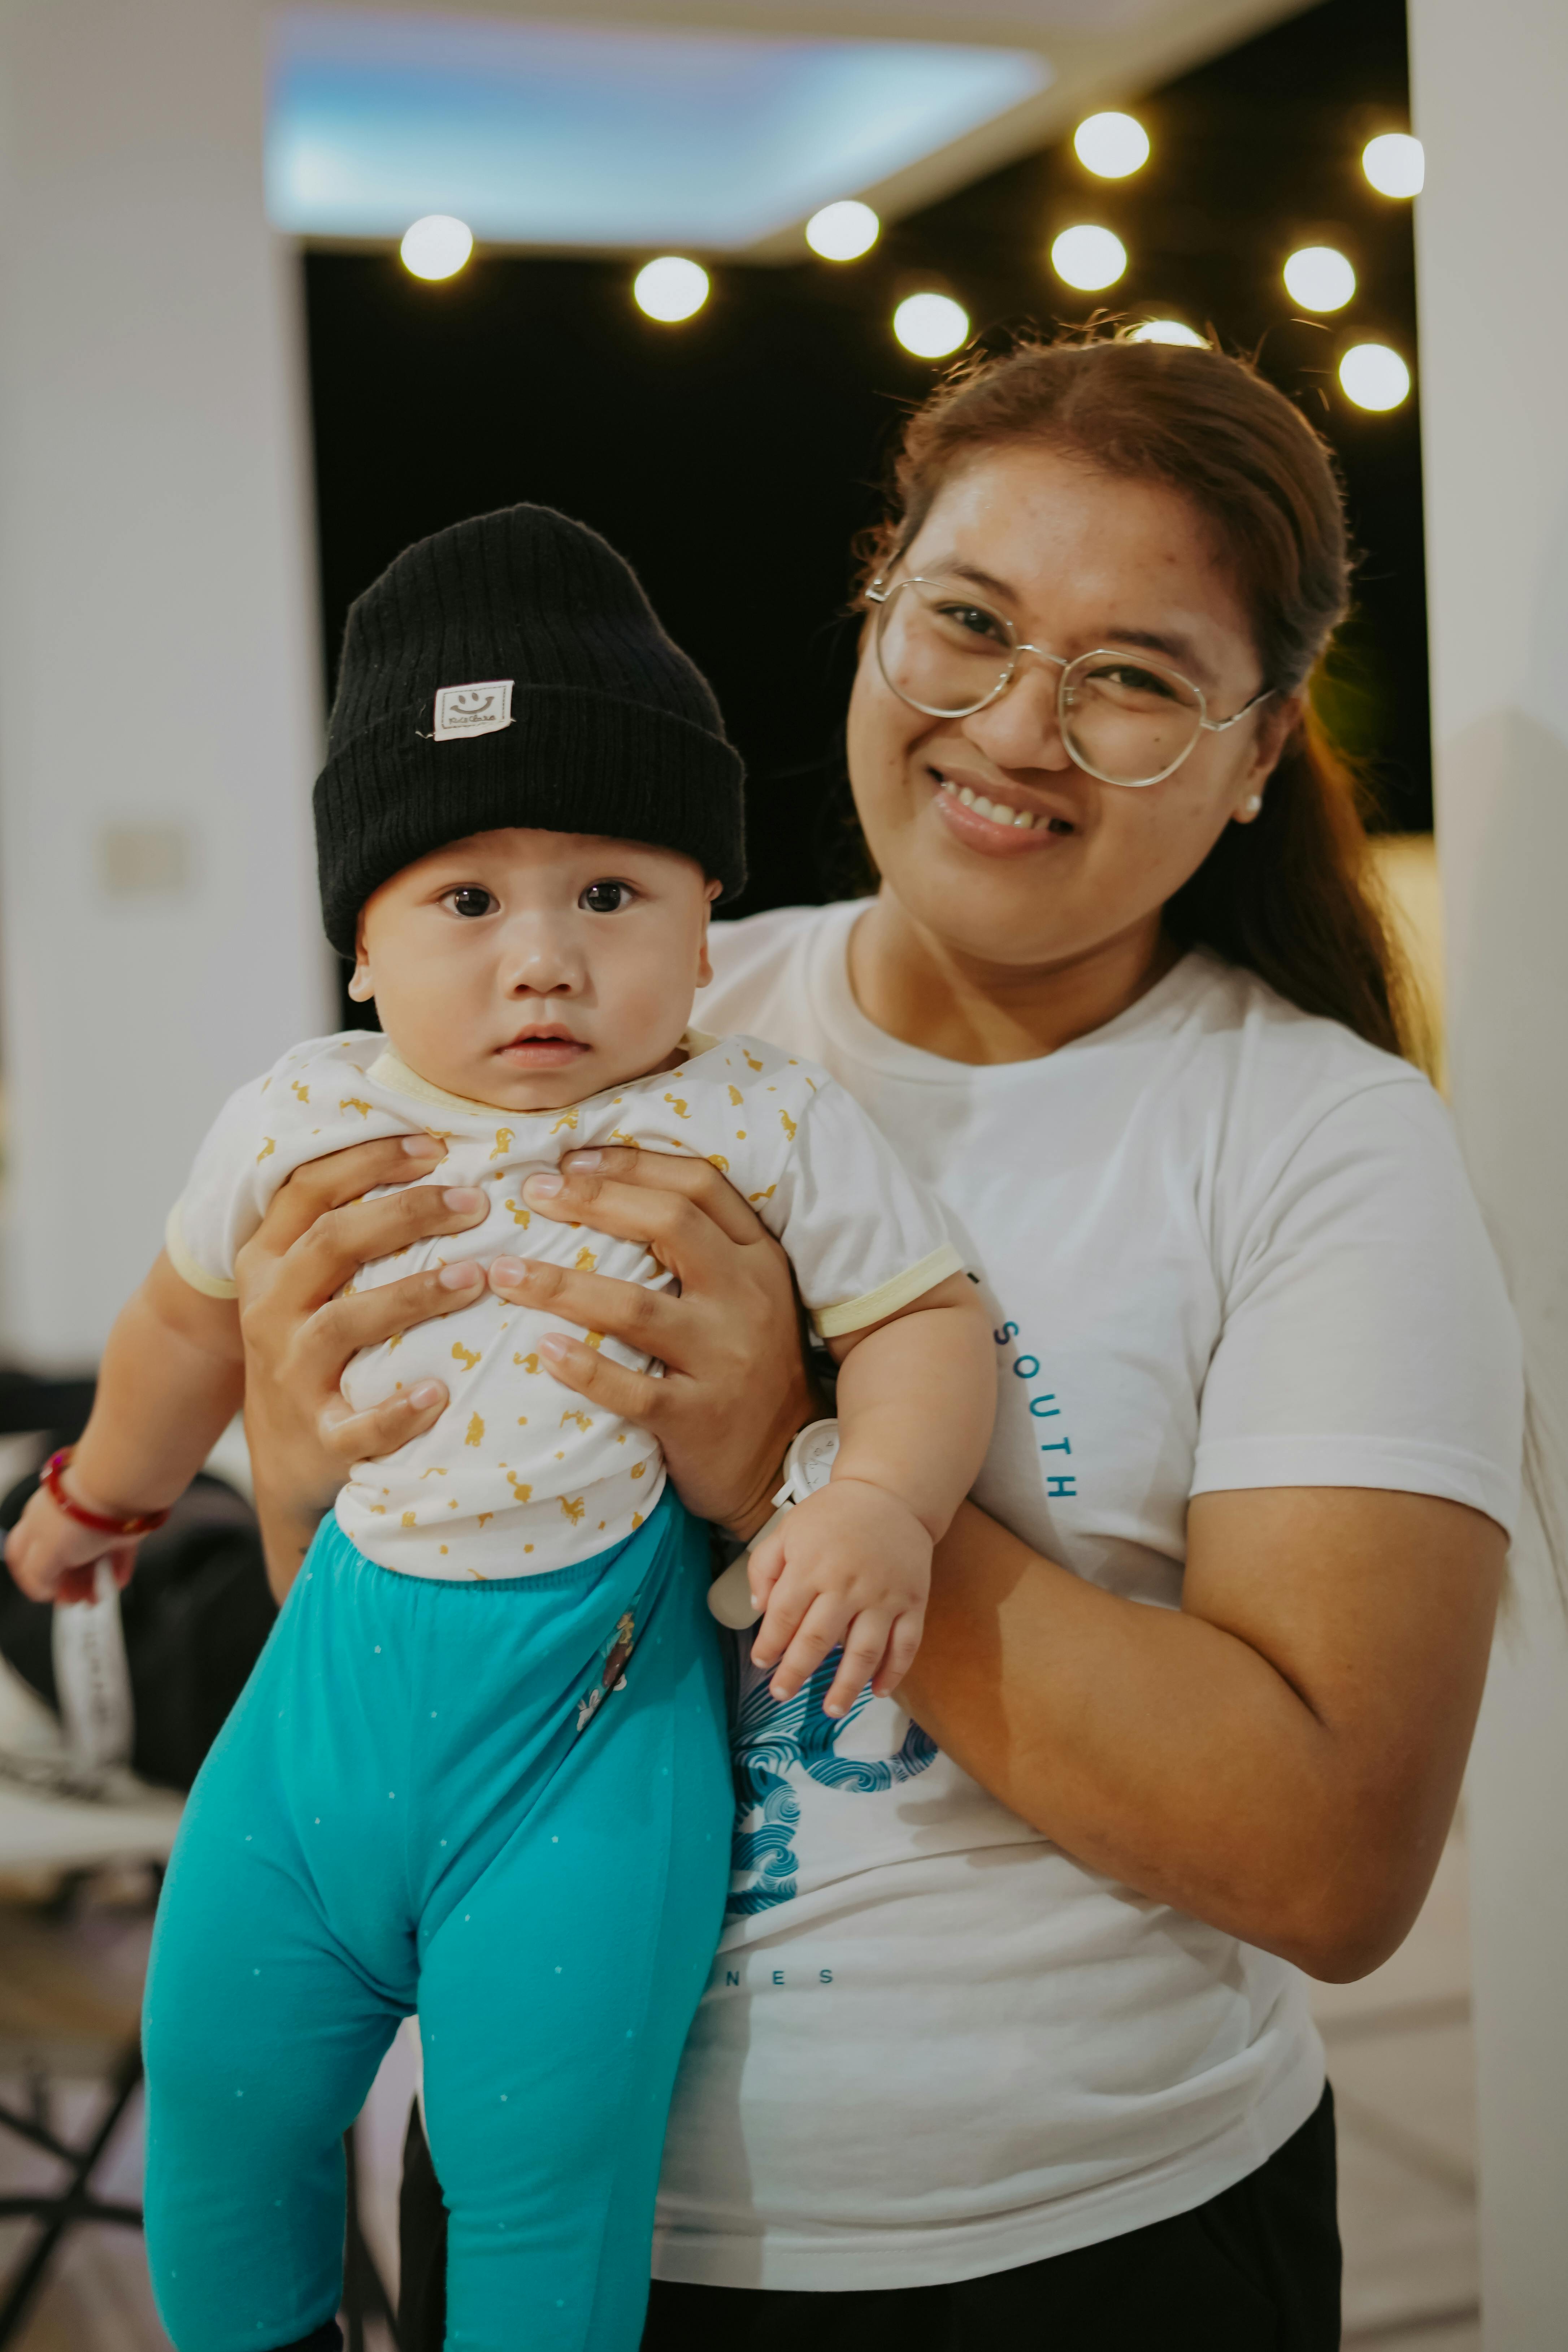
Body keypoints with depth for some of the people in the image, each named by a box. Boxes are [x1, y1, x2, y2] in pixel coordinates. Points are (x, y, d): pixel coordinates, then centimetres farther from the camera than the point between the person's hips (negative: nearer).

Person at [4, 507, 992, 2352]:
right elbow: (192, 1320, 18)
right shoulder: (304, 1120, 0)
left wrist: (882, 1502, -23)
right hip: (348, 1662, 4)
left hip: (599, 1712, -3)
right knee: (215, 2081, 13)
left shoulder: (757, 1126, -9)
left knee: (544, 2162, -2)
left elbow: (922, 1316, -3)